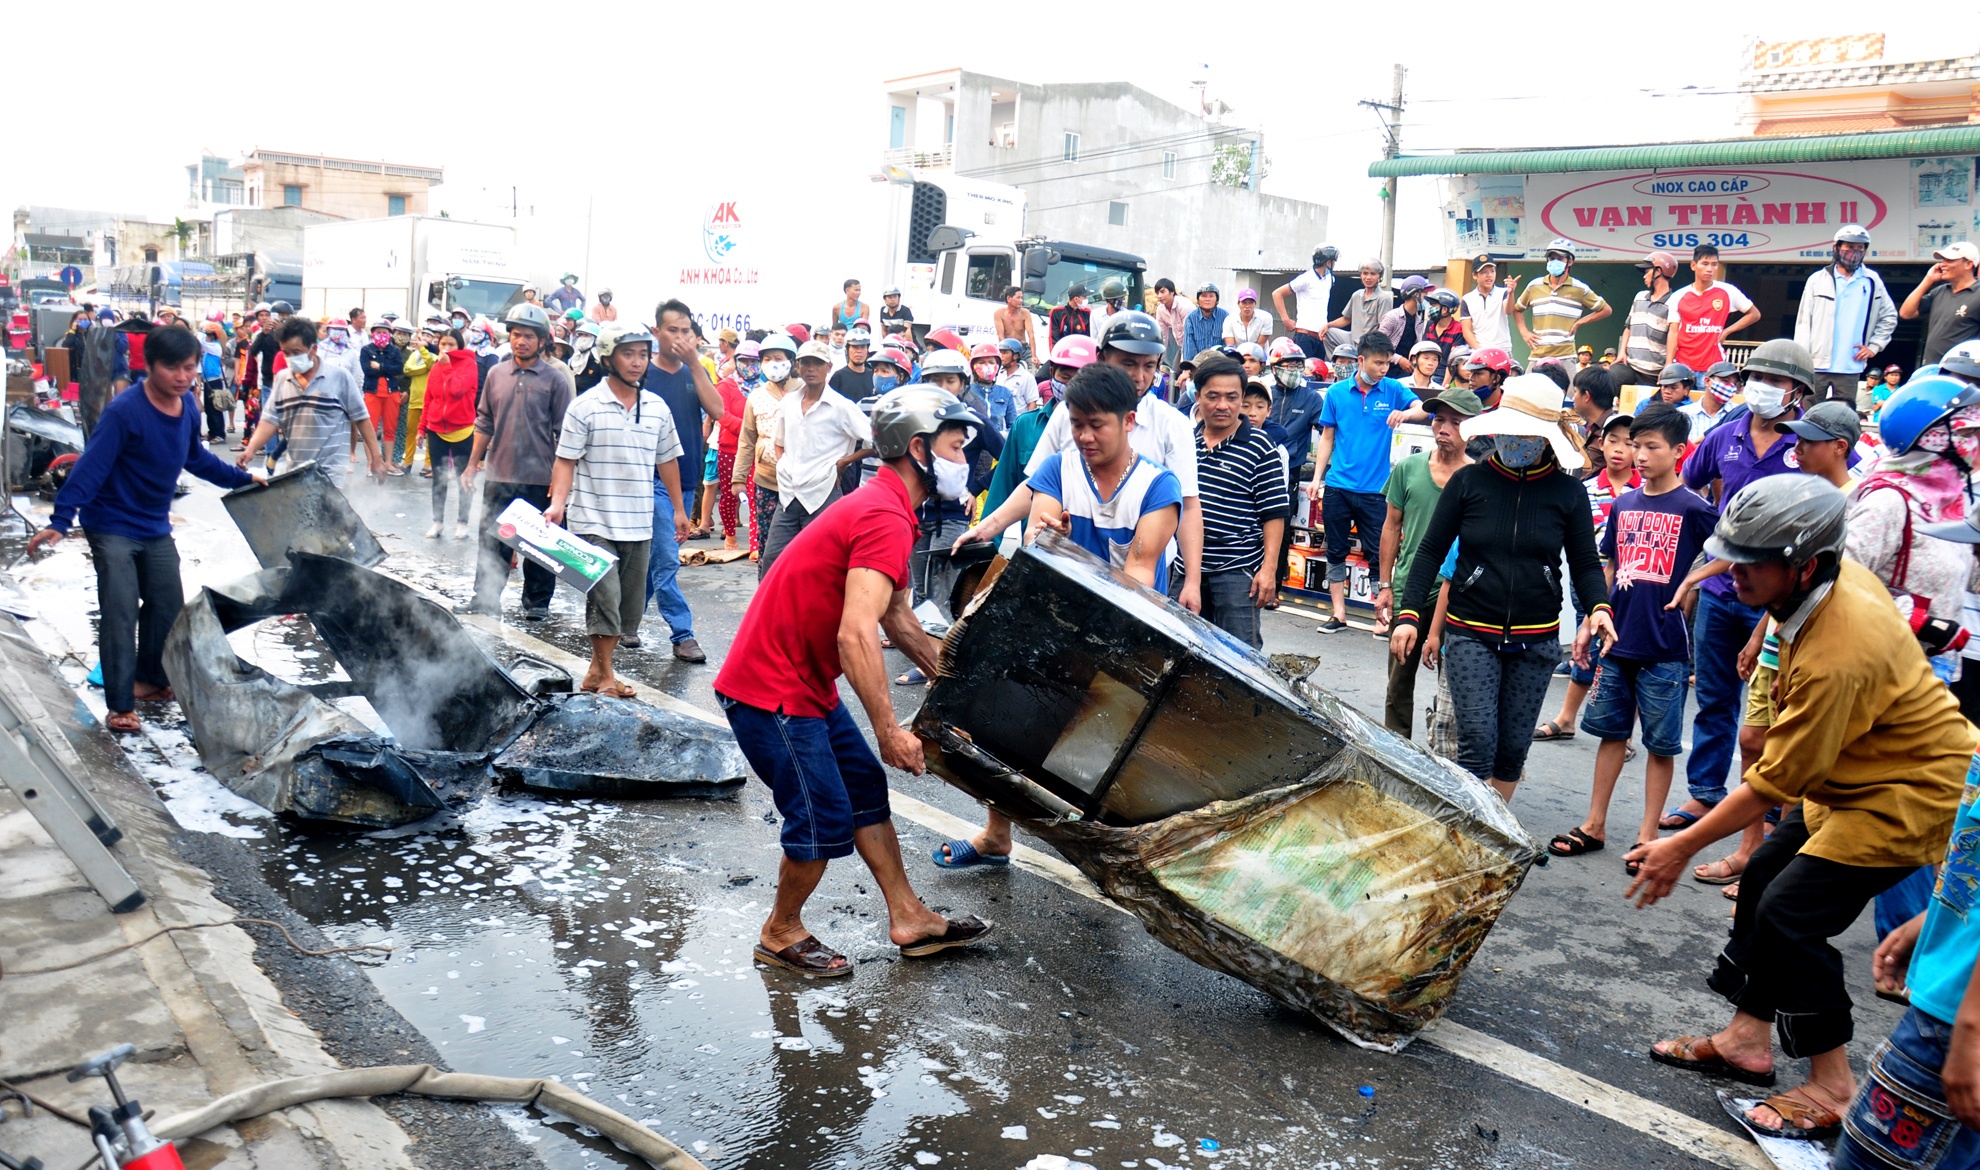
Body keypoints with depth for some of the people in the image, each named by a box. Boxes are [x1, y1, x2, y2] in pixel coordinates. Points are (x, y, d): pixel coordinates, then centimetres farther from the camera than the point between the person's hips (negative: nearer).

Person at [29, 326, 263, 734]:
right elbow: (90, 468, -26)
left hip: (156, 528, 7)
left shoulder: (188, 406, -2)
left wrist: (241, 479, 23)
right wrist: (60, 521, -32)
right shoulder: (124, 411, -23)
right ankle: (121, 705, 0)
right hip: (112, 527, -7)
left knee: (168, 606, 14)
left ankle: (151, 680, 34)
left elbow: (196, 457, 16)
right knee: (120, 615, -7)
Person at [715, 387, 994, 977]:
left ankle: (910, 921, 24)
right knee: (826, 820, -2)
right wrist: (891, 732, -28)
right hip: (771, 691, -11)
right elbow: (856, 635, -32)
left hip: (807, 685, 11)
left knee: (867, 790, 14)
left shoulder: (883, 508, 12)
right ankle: (781, 935, 20)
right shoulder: (885, 518, -23)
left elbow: (899, 619, 19)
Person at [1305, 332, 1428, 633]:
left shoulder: (1393, 390, 2)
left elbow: (1423, 410, -10)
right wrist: (1317, 478, 3)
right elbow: (1327, 438, 9)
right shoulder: (1337, 392, 4)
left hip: (1374, 487, -1)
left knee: (1379, 552, -1)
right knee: (1336, 551, 7)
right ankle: (1338, 614, 16)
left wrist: (1405, 413, -31)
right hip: (1337, 486, 1)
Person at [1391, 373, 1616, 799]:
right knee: (1477, 742, -12)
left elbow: (1585, 564, 7)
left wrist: (1598, 607, -14)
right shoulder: (1469, 481, -2)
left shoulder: (1567, 492, 1)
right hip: (1471, 634, -2)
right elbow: (1431, 551, 1)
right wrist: (1409, 614, -9)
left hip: (1536, 640, 2)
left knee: (1514, 748, 9)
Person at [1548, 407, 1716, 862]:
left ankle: (1648, 834, 15)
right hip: (1617, 640, 5)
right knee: (1610, 732, 13)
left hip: (1665, 648, -5)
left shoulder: (1694, 509, -7)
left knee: (1661, 744, 5)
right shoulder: (1622, 505, 8)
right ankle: (1594, 826, 22)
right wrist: (1590, 624, 13)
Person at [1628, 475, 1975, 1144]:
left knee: (1790, 914, -12)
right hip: (1851, 773, 10)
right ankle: (1748, 1040, 22)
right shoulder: (1840, 579, -9)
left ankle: (1832, 1088, 6)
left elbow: (1777, 781, -28)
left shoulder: (1838, 655, -36)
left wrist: (1682, 848, -19)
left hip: (1907, 794, -10)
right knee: (1762, 879, 10)